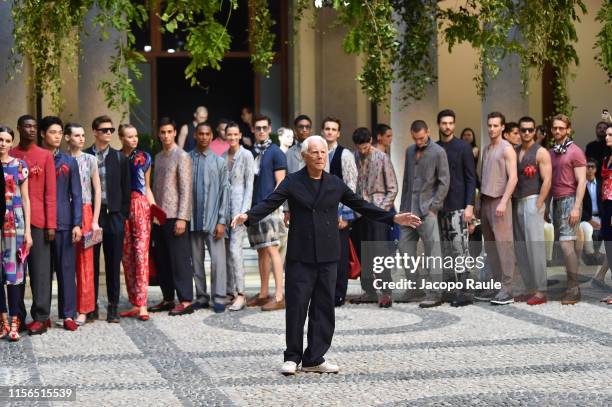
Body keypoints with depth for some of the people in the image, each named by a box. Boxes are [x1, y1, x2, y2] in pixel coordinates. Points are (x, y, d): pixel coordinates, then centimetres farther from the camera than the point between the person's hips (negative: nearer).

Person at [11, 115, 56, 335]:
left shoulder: (45, 156, 4)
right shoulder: (9, 156, 7)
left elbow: (50, 192, 1)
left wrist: (51, 224, -5)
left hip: (39, 220, -2)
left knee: (40, 269, -1)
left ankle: (41, 317, 2)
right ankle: (18, 316, 12)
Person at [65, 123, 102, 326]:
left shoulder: (90, 160, 6)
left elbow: (97, 191, 6)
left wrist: (94, 220, 0)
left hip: (85, 212, 0)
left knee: (85, 262, 0)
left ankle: (83, 309, 5)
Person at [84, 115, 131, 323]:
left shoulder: (119, 158, 8)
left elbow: (126, 188, 8)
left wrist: (124, 213, 1)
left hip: (114, 214, 1)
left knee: (113, 264, 3)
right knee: (91, 263, 4)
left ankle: (113, 306, 9)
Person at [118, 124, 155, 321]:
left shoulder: (144, 157, 9)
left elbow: (147, 187, 13)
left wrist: (154, 207, 1)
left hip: (140, 206, -1)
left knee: (141, 253, -9)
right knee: (126, 255, 4)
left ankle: (142, 304, -12)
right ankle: (134, 303, 11)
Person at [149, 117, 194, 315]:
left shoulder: (182, 156, -6)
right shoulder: (158, 157, 16)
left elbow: (186, 189, -11)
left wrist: (181, 217, -17)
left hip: (175, 216, -7)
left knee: (180, 259, -6)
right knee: (162, 260, 10)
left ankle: (186, 301, -2)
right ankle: (168, 299, 18)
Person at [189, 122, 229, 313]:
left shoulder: (219, 162, 4)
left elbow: (224, 192, 2)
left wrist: (221, 220, -5)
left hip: (212, 219, -1)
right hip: (192, 219, 2)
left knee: (217, 260, -5)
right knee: (196, 260, 8)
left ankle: (218, 298, 0)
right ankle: (201, 296, 16)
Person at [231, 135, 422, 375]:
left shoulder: (335, 184, 9)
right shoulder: (292, 182, 1)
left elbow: (361, 206, 13)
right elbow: (269, 203, -9)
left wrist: (394, 218, 8)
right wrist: (248, 217, -27)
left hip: (327, 257, 3)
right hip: (300, 256, -3)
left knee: (323, 308, 6)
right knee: (296, 307, -2)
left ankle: (314, 359, 14)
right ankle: (292, 357, 11)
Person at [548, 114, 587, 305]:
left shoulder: (575, 151, -4)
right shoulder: (551, 153, 16)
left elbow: (581, 182, -9)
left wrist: (576, 208, -16)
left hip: (570, 200, -7)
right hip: (556, 201, 7)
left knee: (566, 244, -14)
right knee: (563, 245, 6)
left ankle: (574, 289, -11)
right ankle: (571, 285, 10)